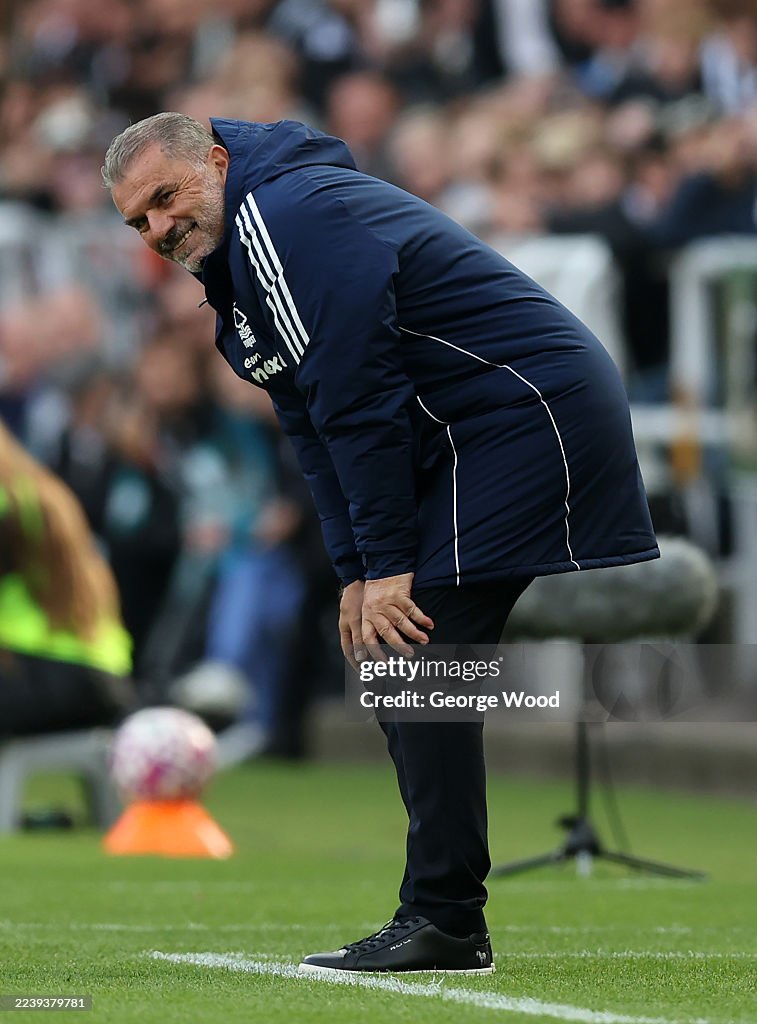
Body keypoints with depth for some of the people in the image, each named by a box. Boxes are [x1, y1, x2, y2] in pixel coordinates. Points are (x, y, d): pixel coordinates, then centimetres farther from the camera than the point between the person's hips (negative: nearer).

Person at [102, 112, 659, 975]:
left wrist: (388, 566, -17)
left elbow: (360, 403, -19)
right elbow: (314, 431, 17)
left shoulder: (291, 218, -15)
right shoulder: (236, 262, 18)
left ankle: (441, 920, -13)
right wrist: (356, 573, 8)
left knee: (409, 661, -13)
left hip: (528, 412, -10)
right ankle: (447, 923, 9)